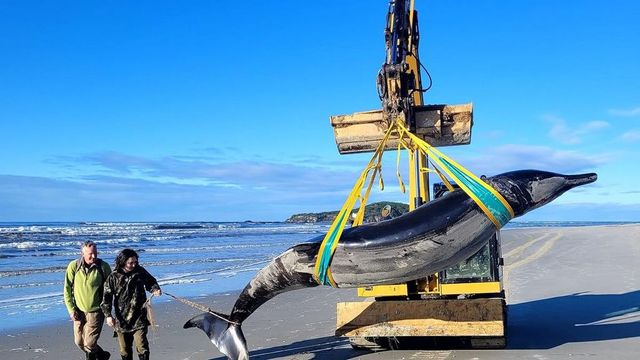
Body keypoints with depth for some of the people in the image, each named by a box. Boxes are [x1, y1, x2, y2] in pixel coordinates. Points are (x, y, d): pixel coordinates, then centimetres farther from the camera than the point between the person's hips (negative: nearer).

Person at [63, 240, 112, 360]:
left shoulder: (103, 267, -11)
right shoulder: (73, 266, -8)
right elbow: (67, 289, 0)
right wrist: (71, 309, -5)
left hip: (95, 311, -3)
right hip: (79, 311, 3)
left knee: (89, 344, -7)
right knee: (79, 342, 12)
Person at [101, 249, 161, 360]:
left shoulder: (140, 272, 0)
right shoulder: (113, 277, -6)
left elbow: (151, 282, 16)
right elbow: (106, 297, -5)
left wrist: (155, 289, -5)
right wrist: (108, 315, -14)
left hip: (139, 319, 0)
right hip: (122, 320, 1)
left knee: (142, 347, -10)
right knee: (125, 350, 12)